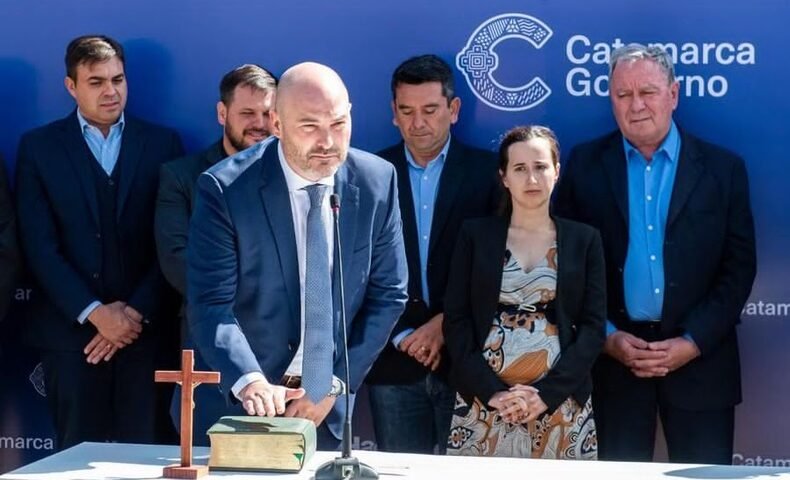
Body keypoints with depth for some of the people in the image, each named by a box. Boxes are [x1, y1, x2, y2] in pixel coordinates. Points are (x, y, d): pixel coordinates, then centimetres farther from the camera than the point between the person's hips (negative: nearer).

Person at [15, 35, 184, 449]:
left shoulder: (162, 143, 8)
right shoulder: (39, 146, 5)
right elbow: (40, 247, -1)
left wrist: (136, 312, -7)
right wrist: (95, 313, -10)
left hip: (147, 329, 0)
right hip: (71, 331, 0)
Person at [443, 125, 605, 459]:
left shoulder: (584, 240, 7)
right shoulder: (475, 234, 6)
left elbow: (593, 326, 1)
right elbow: (456, 321, 1)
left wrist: (547, 393, -11)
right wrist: (491, 391, -11)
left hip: (561, 403, 0)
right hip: (484, 401, 0)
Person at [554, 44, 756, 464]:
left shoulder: (722, 168, 2)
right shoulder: (586, 164, 3)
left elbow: (739, 267, 0)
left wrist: (693, 342, -9)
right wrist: (606, 336, -7)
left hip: (700, 359, 0)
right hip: (612, 357, 0)